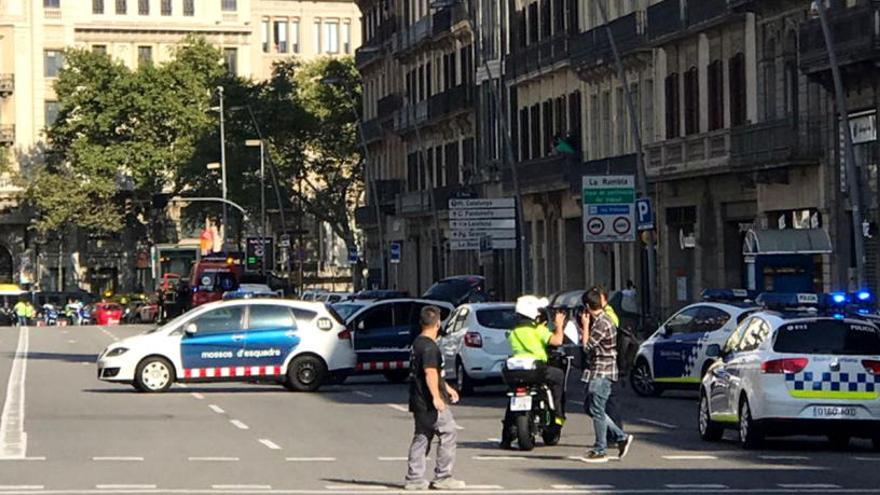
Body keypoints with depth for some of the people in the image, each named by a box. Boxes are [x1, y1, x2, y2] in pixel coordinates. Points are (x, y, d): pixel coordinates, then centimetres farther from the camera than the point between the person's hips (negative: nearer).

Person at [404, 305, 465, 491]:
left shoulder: (417, 343, 17)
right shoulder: (429, 347, -15)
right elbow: (430, 373, -24)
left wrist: (446, 387, 32)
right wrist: (436, 397, -29)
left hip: (419, 400, 10)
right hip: (430, 401, -10)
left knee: (421, 437, 11)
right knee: (448, 433, -5)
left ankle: (414, 479, 10)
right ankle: (442, 477, -5)